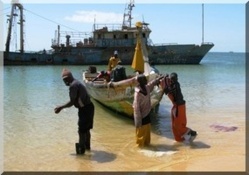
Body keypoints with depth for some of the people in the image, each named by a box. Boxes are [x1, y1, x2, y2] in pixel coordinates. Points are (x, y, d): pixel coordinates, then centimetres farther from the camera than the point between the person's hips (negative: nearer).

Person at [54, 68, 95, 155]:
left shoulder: (73, 85, -19)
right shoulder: (77, 83, 13)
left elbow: (72, 102, -19)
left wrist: (61, 107, -9)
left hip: (85, 109, -10)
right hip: (88, 107, 10)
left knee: (81, 130, 3)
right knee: (86, 129, 23)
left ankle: (81, 149, 14)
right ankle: (87, 146, 38)